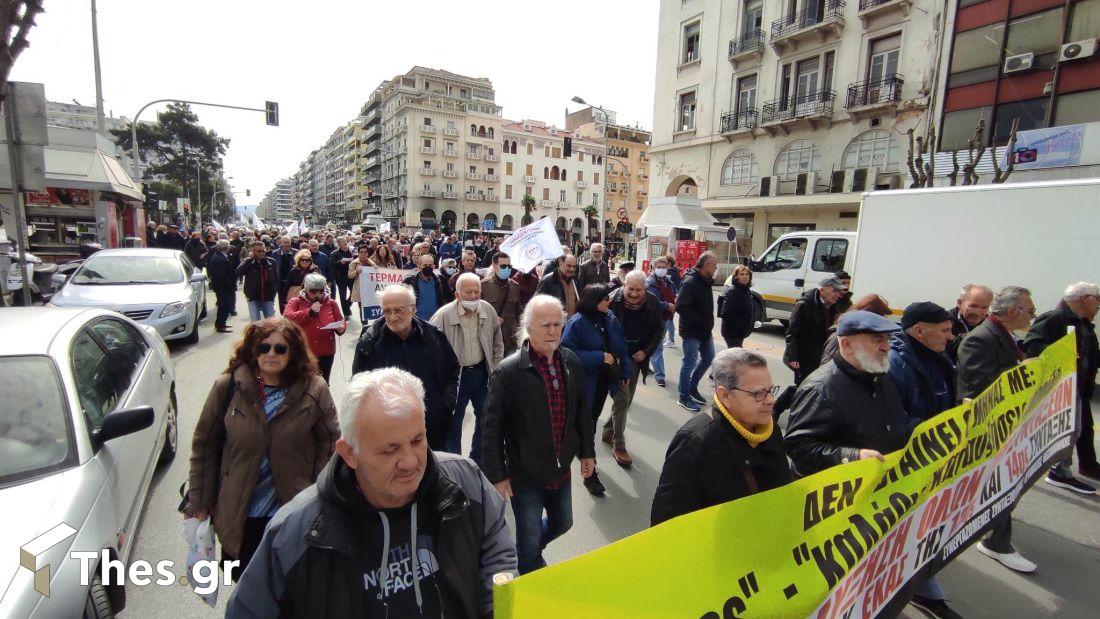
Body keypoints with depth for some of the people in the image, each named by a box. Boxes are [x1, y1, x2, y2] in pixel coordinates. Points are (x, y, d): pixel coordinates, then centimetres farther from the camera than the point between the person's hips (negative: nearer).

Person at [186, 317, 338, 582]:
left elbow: (329, 444, -5)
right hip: (238, 514, 1)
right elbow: (204, 446, -1)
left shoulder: (313, 390, -11)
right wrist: (199, 504, 1)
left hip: (294, 513, -1)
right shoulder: (228, 387, -8)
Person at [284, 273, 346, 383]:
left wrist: (340, 328, -14)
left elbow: (341, 322, 10)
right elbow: (286, 319, -13)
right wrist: (310, 311, -17)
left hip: (326, 352, 2)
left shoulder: (331, 303, 8)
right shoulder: (295, 302, 3)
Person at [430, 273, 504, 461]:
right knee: (453, 422, 10)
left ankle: (479, 460, 39)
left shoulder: (488, 311, -5)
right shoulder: (443, 315, -19)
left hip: (482, 372, 4)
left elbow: (497, 344, 7)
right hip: (455, 374, -4)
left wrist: (496, 370, 6)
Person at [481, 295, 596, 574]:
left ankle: (526, 552, 55)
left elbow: (582, 411, 9)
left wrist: (587, 452, 12)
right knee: (530, 541, 9)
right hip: (524, 475, -6)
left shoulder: (571, 362, -4)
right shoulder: (508, 371, -20)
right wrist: (496, 475, -11)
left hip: (561, 470, 6)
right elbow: (492, 428, -14)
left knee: (562, 523, 25)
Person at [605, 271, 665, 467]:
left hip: (636, 357, 5)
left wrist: (646, 351, -8)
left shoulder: (653, 303, -8)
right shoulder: (613, 300, -18)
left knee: (627, 399, 15)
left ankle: (608, 431, 36)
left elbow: (659, 330, 3)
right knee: (622, 398, -8)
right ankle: (618, 445, 6)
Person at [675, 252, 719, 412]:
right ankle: (684, 398, 14)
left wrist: (708, 324, 4)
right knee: (690, 363, 0)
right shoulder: (690, 282, -20)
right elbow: (681, 307, -27)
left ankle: (693, 387, 34)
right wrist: (701, 322, -22)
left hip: (705, 330, 9)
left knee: (708, 358, 18)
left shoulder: (706, 281, 8)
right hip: (692, 331, -9)